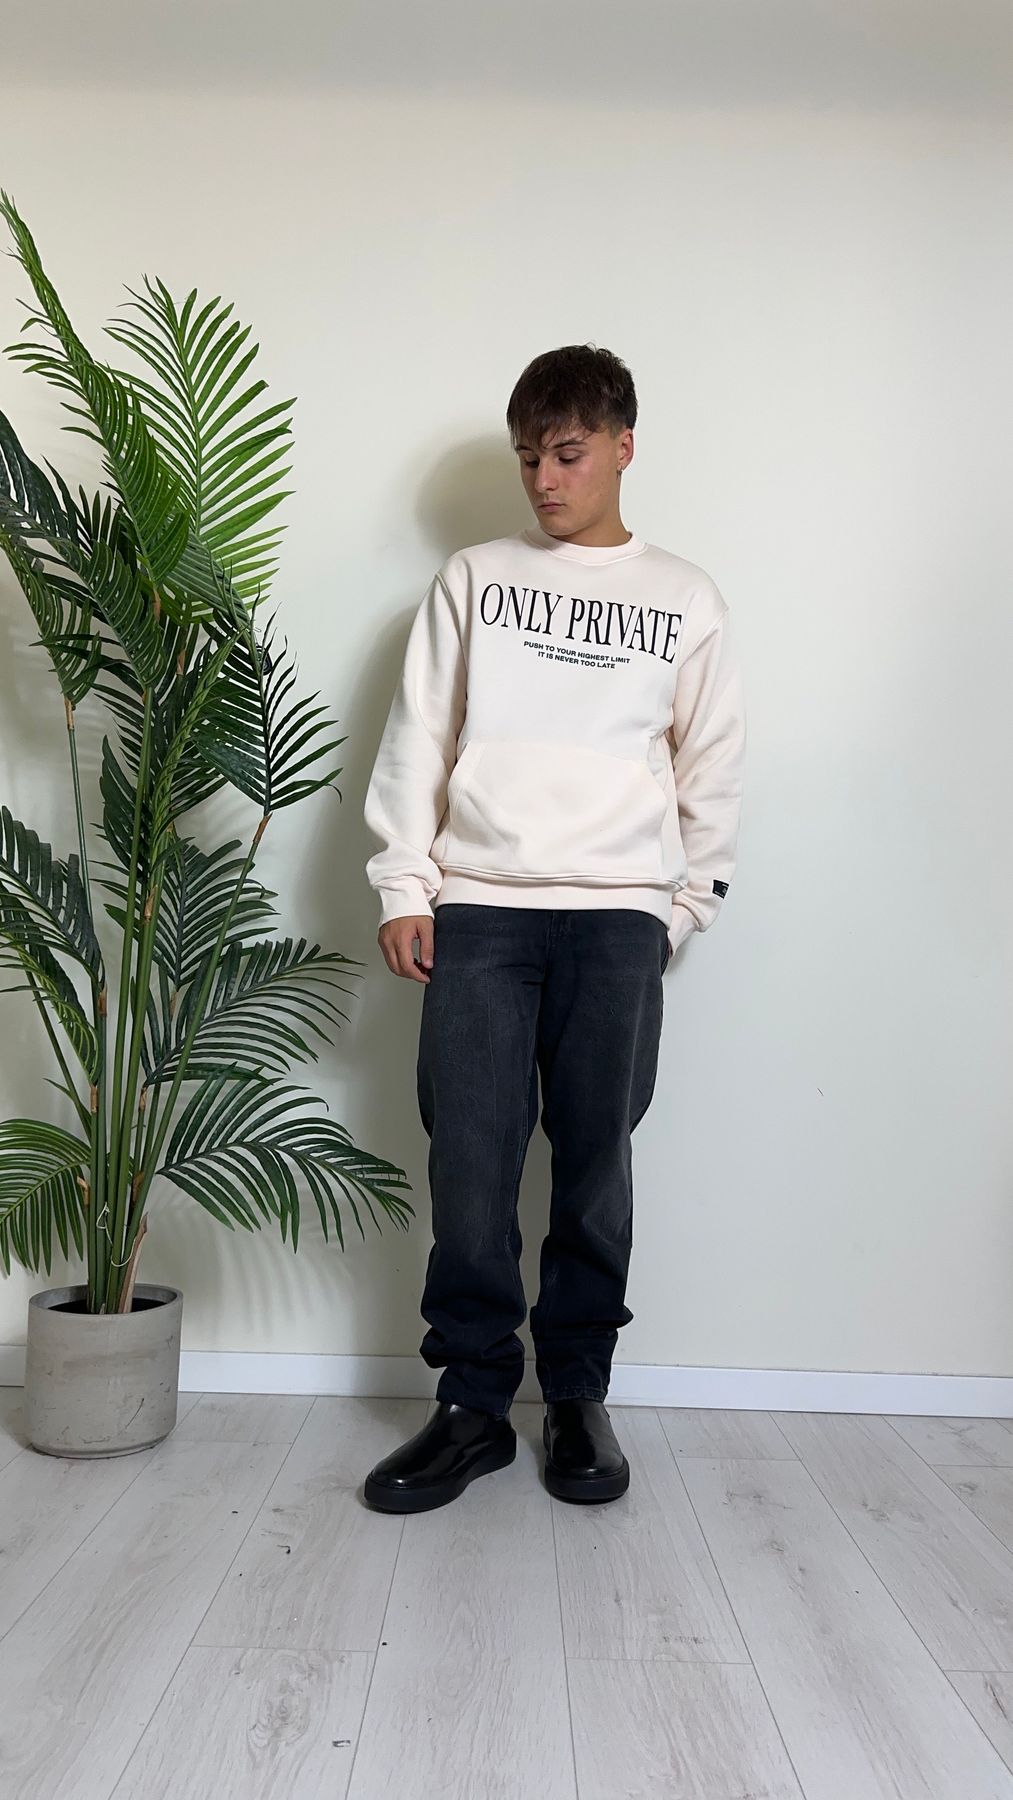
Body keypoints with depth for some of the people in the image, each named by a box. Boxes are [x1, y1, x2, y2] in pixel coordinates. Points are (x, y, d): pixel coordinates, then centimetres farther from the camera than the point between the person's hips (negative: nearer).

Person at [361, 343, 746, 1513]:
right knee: (469, 1163, 0)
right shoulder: (472, 580, 11)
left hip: (619, 914, 0)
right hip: (477, 910, 0)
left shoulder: (687, 601, 11)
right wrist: (404, 888, 1)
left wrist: (684, 907, 6)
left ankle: (577, 1395, 20)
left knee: (596, 1163, 4)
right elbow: (416, 740, 8)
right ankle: (472, 1403, 13)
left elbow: (713, 770, 12)